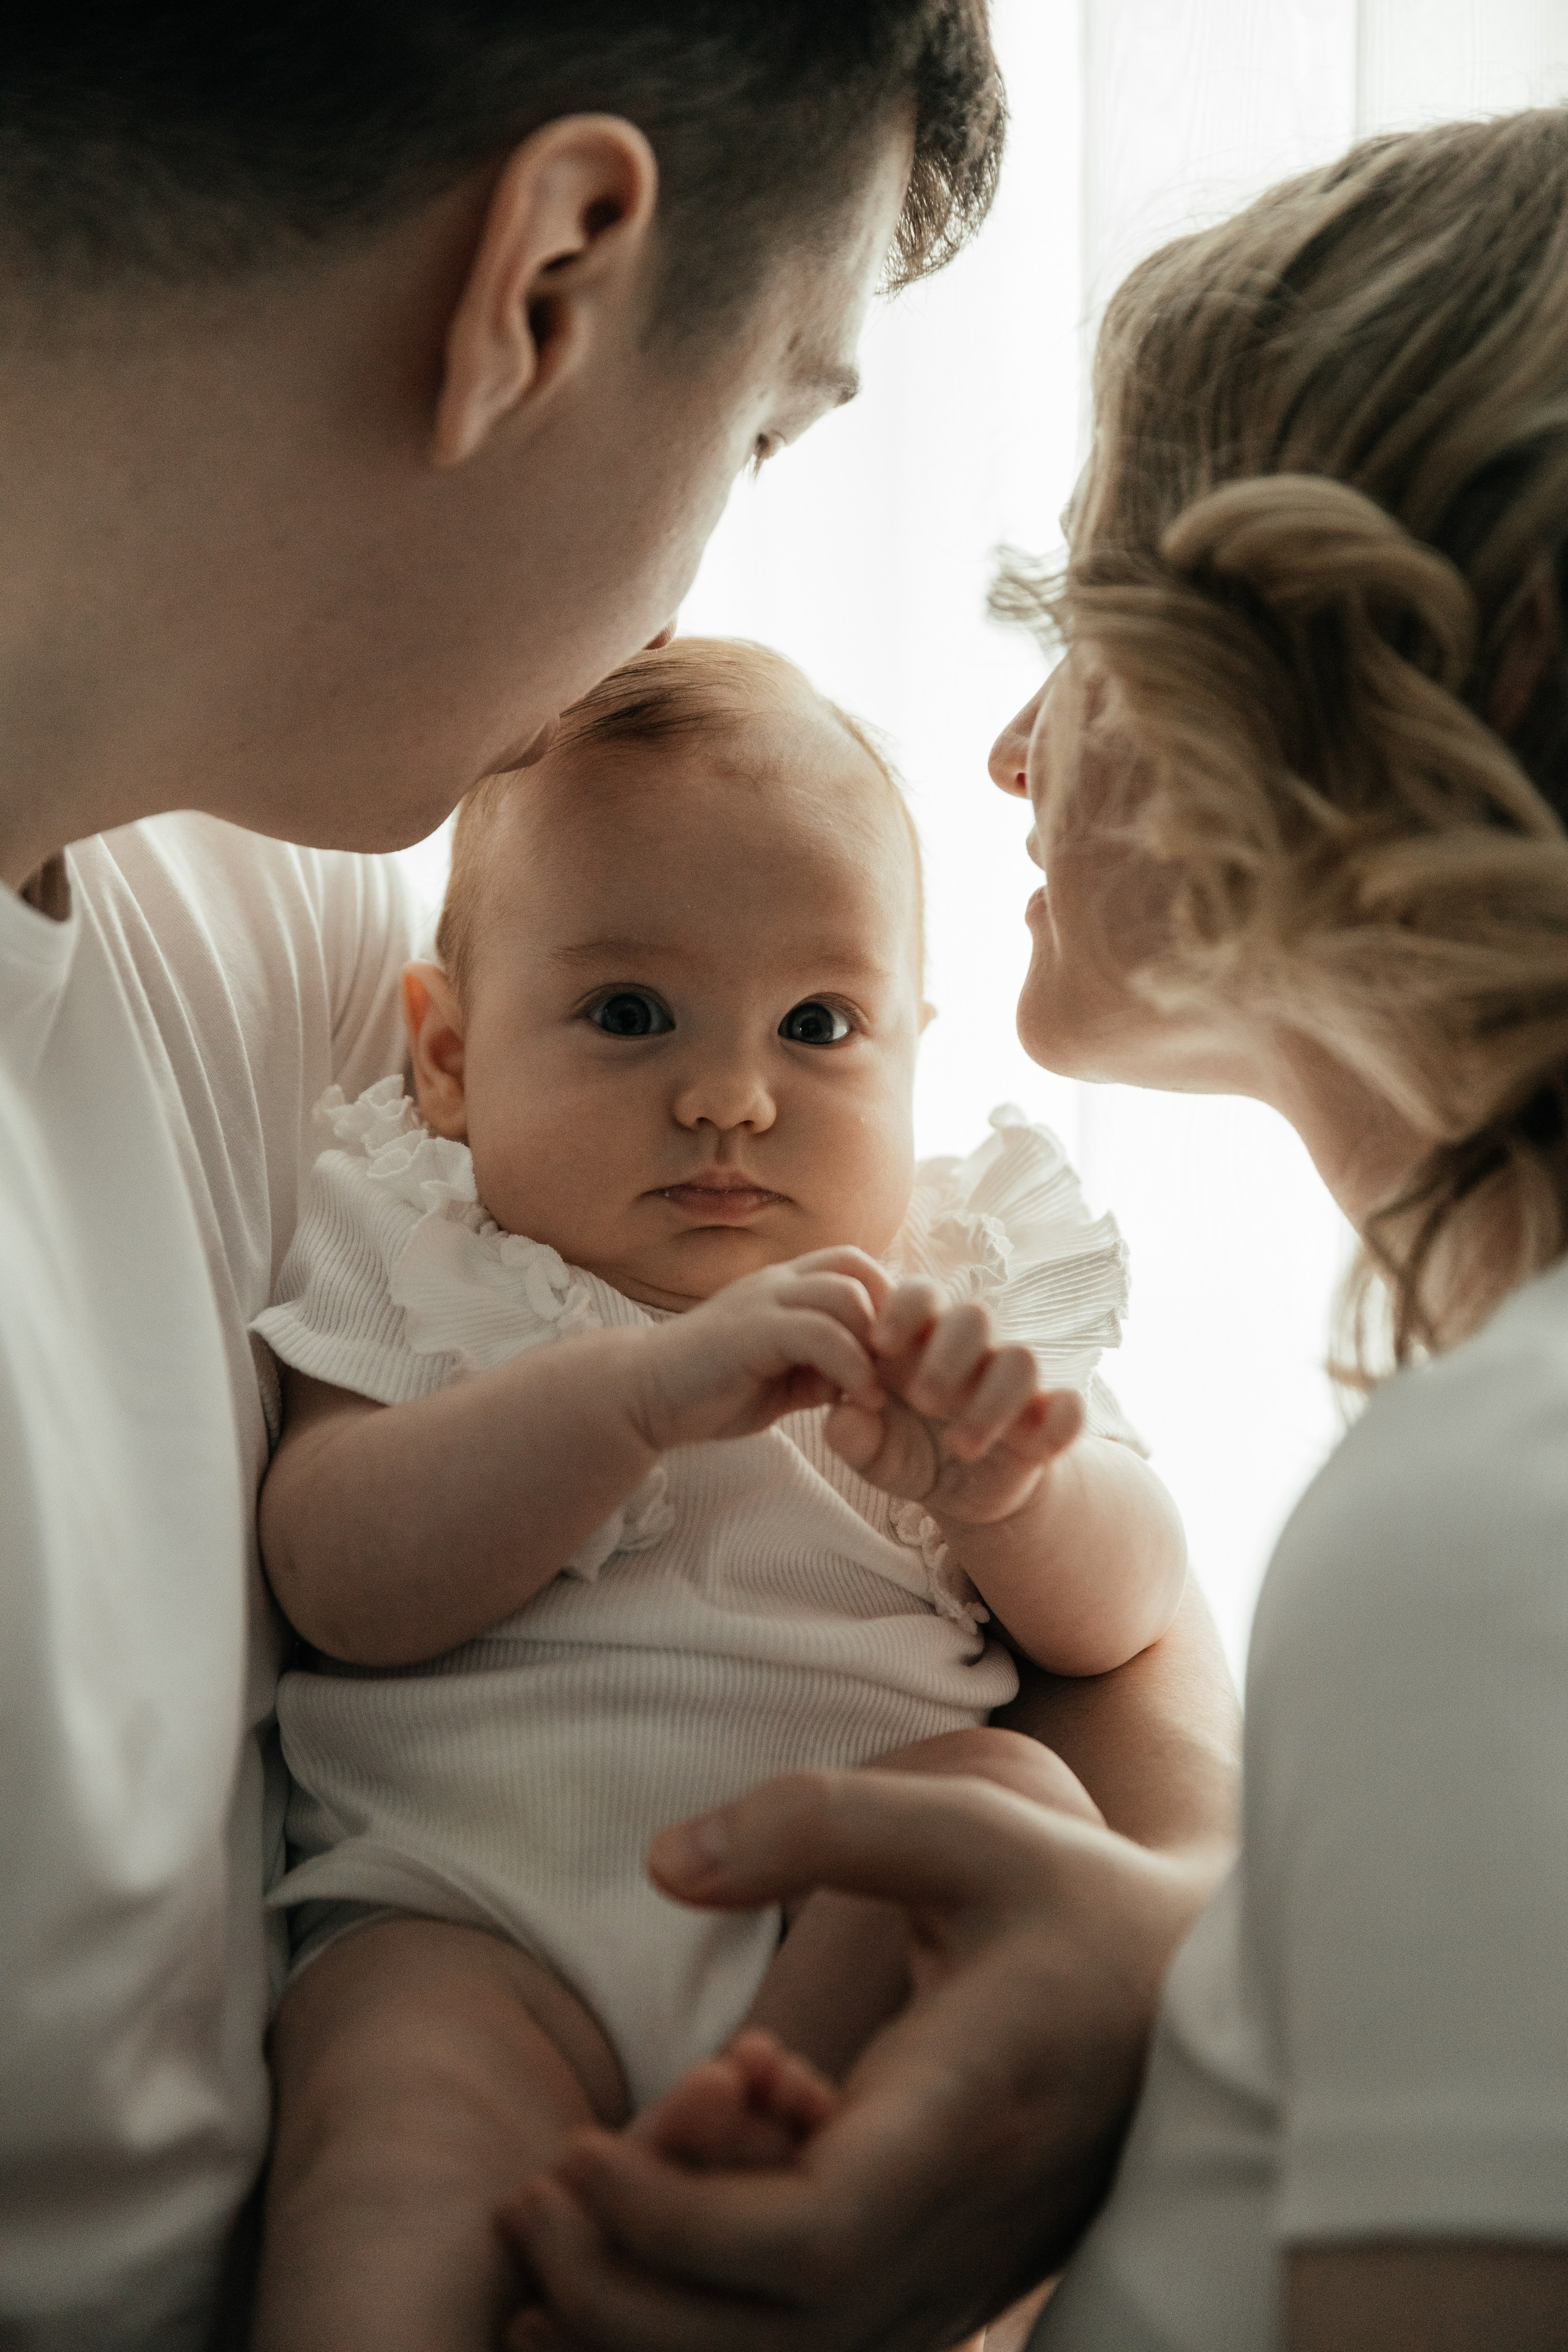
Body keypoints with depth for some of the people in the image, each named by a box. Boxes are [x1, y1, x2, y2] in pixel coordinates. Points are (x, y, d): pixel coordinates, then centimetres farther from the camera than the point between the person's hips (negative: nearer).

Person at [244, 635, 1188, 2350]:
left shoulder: (960, 1285, 14)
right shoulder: (412, 1267, 8)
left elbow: (1122, 1619, 7)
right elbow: (340, 1586, -9)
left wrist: (1007, 1484, -17)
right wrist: (637, 1392, -21)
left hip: (859, 1893, 3)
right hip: (472, 1901, -3)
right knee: (394, 2124, -32)